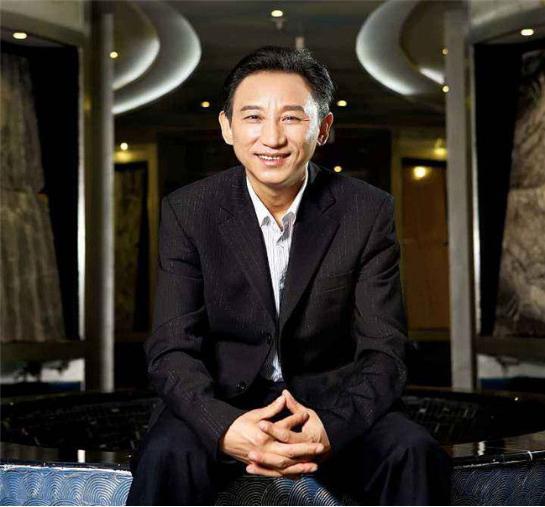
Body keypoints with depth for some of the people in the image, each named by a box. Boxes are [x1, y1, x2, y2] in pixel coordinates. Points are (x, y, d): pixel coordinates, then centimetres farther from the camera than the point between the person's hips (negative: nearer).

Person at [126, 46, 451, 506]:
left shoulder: (369, 212, -7)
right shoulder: (188, 211, -6)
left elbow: (383, 353, -9)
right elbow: (172, 349, -11)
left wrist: (330, 428, -31)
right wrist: (225, 429, -32)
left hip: (330, 402, 1)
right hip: (223, 401, 0)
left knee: (416, 454, -26)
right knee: (166, 457, -31)